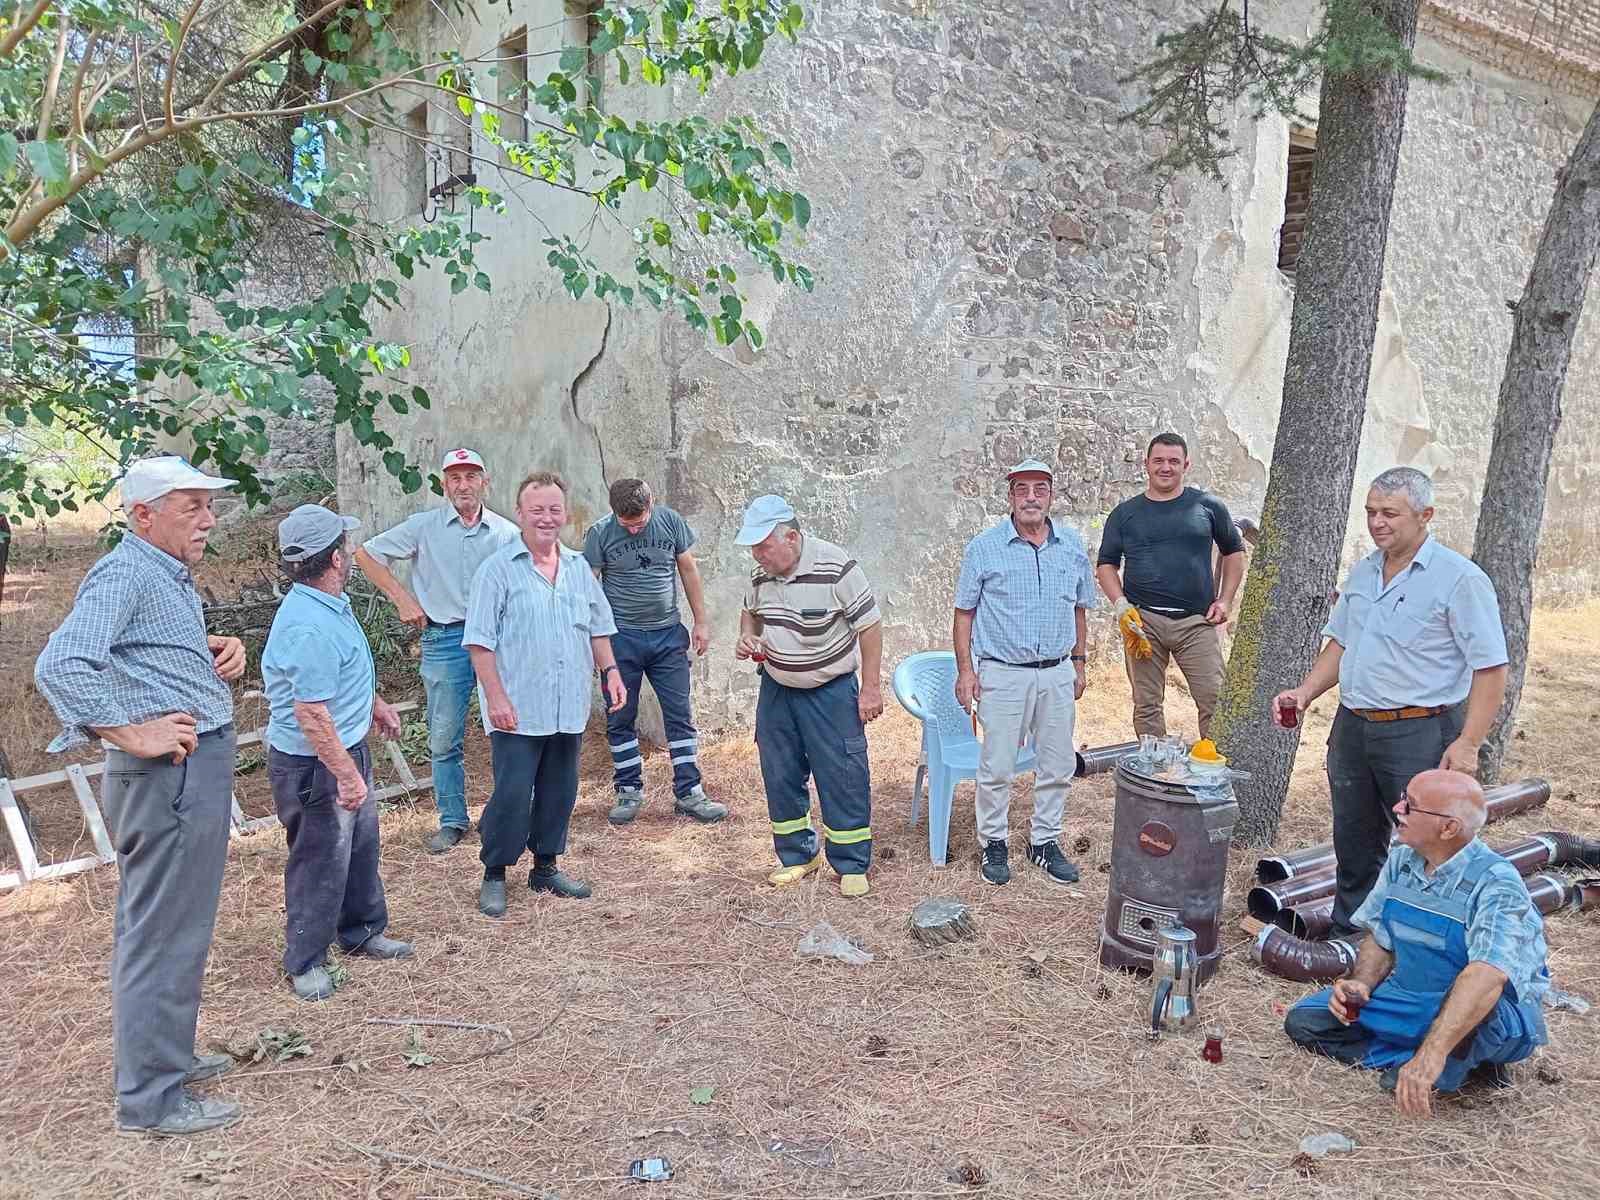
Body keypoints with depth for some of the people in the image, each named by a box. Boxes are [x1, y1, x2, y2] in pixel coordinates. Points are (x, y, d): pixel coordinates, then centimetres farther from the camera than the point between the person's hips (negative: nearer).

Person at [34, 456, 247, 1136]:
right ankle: (151, 1099, 10)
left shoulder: (169, 575, 15)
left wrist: (216, 654, 9)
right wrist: (133, 734, -24)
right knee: (163, 933, -2)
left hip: (195, 768, 11)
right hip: (168, 773, -11)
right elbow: (60, 666, -28)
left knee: (165, 926, 21)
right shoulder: (124, 573, -16)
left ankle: (164, 1055, 37)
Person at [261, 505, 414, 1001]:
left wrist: (375, 704, 30)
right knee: (320, 863, 6)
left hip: (348, 748, 10)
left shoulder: (330, 604, 3)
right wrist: (347, 776, -27)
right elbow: (312, 715, -31)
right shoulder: (309, 627, -31)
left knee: (360, 847, 23)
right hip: (315, 764, -10)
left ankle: (361, 931, 42)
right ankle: (305, 962, 24)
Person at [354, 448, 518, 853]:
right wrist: (403, 599, 2)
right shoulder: (423, 527, 2)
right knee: (444, 739, 6)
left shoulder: (507, 533, 3)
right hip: (444, 640, 0)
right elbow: (366, 554, 8)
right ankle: (452, 821, 20)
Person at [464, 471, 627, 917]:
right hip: (518, 711, -5)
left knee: (559, 791, 13)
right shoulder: (498, 569, -8)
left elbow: (597, 628, 18)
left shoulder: (579, 567, 10)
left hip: (568, 708, 6)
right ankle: (494, 875, 15)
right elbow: (480, 642, -11)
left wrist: (611, 671, 7)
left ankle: (546, 867, 29)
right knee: (512, 795, -3)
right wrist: (496, 697, -16)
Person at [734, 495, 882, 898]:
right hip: (777, 689, 5)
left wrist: (870, 688, -15)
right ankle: (798, 855, 27)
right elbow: (750, 611, 19)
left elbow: (870, 625, -15)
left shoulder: (835, 567, -21)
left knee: (843, 779, -2)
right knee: (780, 777, 10)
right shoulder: (760, 574, -4)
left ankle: (852, 865, 11)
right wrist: (746, 636, -4)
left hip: (831, 691, -5)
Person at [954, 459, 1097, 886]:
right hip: (1002, 674, -3)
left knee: (1058, 765, 11)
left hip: (1057, 674, 4)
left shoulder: (1073, 547, 5)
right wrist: (965, 670, -7)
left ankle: (1044, 842, 26)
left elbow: (1079, 610, 15)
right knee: (996, 767, 1)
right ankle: (995, 842, 19)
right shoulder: (984, 547, -5)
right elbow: (964, 613, -2)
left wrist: (1078, 664, 15)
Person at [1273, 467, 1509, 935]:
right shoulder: (1363, 572, 11)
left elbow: (1490, 668, -13)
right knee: (1354, 841, 17)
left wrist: (1468, 743, -19)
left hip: (1420, 736, -7)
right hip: (1352, 729, 7)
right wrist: (1304, 694, 5)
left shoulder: (1459, 578, -11)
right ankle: (1347, 933, 31)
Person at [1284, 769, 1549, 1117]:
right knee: (1303, 1021, -5)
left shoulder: (1495, 883, -25)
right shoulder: (1401, 861, -2)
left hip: (1495, 1022, -6)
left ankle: (1447, 1070, -8)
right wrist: (1361, 985, -13)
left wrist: (1431, 1054, -49)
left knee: (1474, 998, -41)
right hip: (1407, 1000, 7)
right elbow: (1380, 940, 9)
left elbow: (1487, 975, -40)